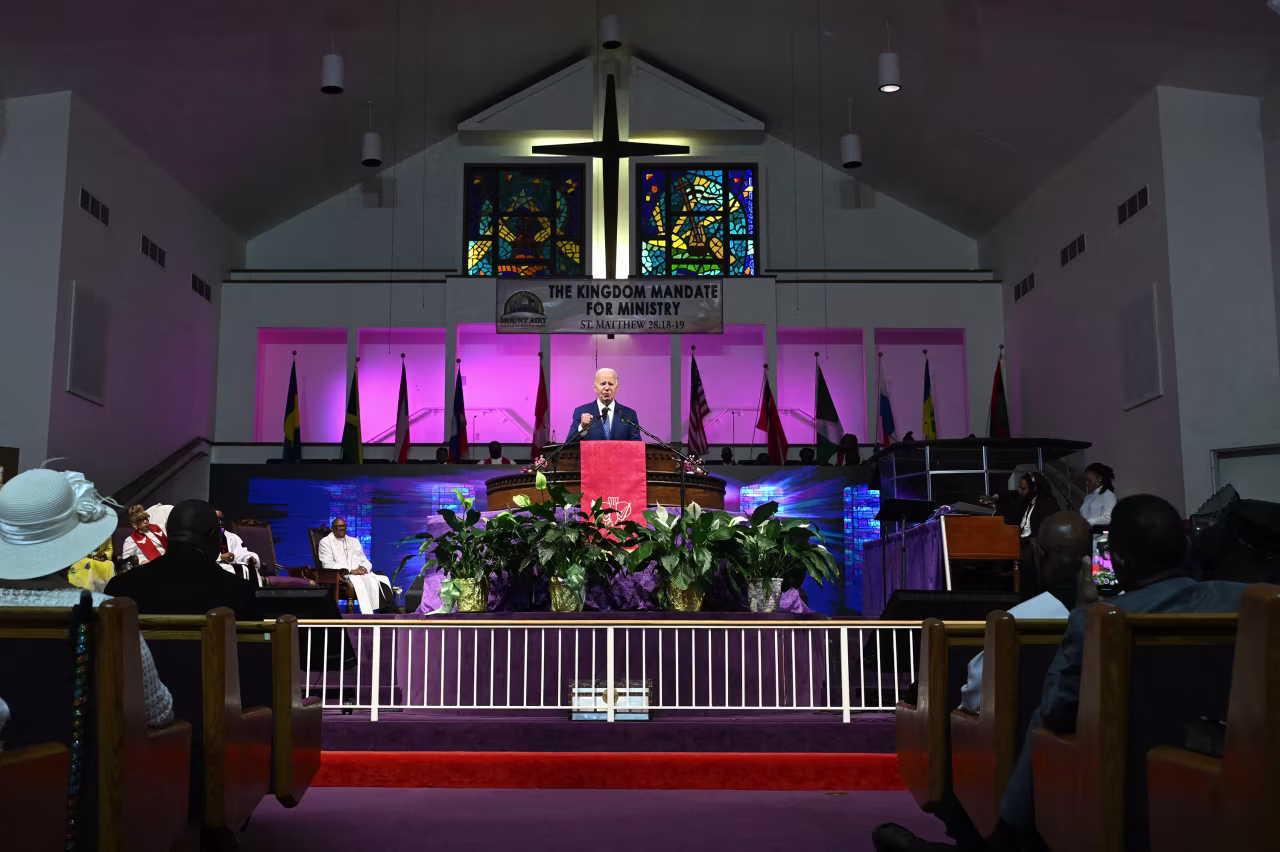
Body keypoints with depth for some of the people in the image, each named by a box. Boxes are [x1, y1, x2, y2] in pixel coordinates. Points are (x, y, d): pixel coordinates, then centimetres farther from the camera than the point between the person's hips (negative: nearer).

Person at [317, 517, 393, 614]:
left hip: (360, 573, 5)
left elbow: (366, 561, 22)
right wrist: (351, 571, -15)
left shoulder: (354, 541, 26)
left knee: (383, 580, -24)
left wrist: (364, 567, -4)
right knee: (358, 582, -37)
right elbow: (328, 564, -4)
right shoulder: (325, 542, 9)